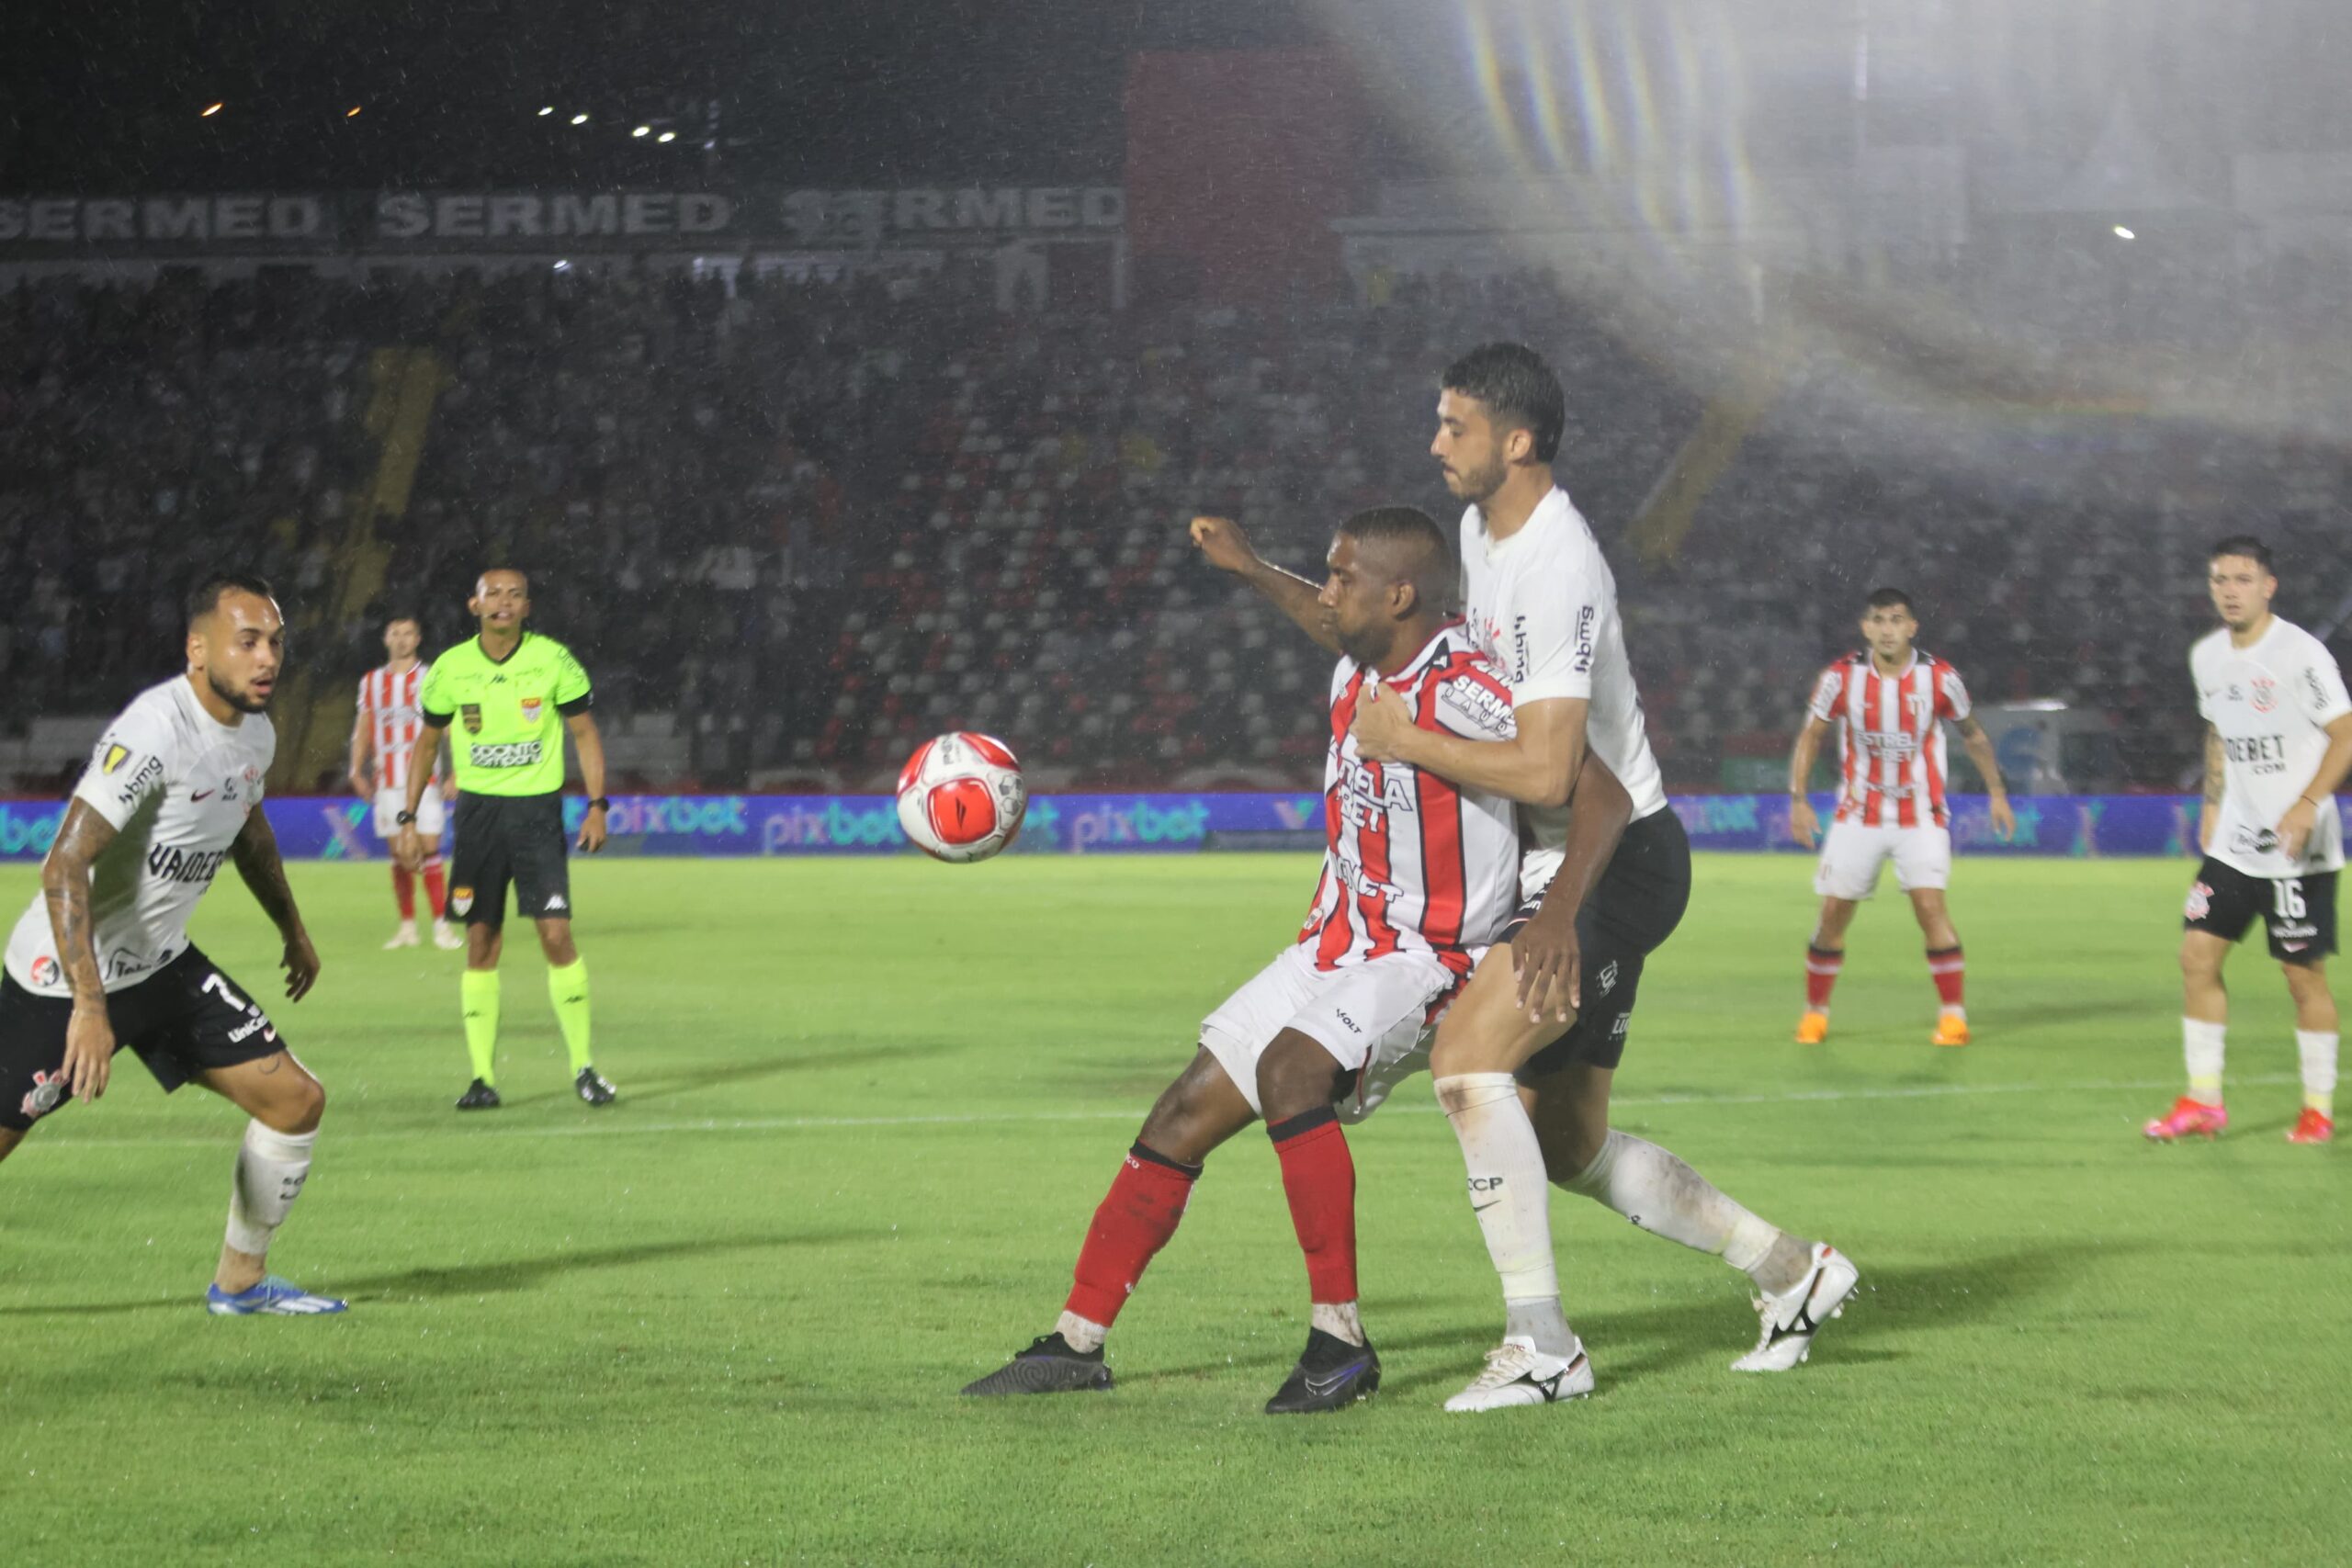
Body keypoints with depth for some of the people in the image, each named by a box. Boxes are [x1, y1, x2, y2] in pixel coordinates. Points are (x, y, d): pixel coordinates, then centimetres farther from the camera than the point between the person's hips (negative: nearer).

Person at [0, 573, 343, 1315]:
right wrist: (89, 1006, -38)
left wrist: (293, 931, 35)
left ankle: (240, 1281, 19)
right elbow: (65, 865, -32)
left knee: (296, 1101, 2)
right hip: (64, 975, -8)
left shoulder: (254, 732, 1)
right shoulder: (154, 731, -27)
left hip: (163, 963, 8)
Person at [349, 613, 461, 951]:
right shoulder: (371, 682, 11)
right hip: (387, 780, 3)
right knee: (399, 853, 3)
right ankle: (407, 927, 7)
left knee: (429, 848, -9)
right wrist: (357, 771, 6)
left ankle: (442, 924, -6)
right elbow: (362, 730, 15)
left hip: (425, 778, -3)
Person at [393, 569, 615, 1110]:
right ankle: (482, 1075, 5)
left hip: (537, 807, -2)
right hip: (477, 810, 2)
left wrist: (597, 806, -4)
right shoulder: (451, 668, 1)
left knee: (556, 934, -11)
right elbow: (427, 741, 12)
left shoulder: (553, 660, -4)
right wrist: (409, 818, 6)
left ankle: (583, 1066, 1)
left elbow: (585, 732, 4)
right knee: (481, 943, 0)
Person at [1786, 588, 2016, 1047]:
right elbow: (1811, 735, 3)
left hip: (1920, 816, -1)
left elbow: (1973, 735, 9)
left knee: (1930, 905, -17)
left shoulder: (1939, 678, -7)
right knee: (1833, 912, 0)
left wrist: (1996, 792, 10)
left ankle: (1954, 1013, -7)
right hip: (1858, 816, 1)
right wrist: (1797, 798, -6)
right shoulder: (1842, 677, -7)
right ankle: (1815, 1011, 18)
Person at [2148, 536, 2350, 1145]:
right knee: (2197, 956, 1)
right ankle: (2203, 1101, 9)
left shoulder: (2301, 654, -14)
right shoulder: (2207, 655, 8)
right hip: (2233, 843, 7)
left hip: (2298, 849, -7)